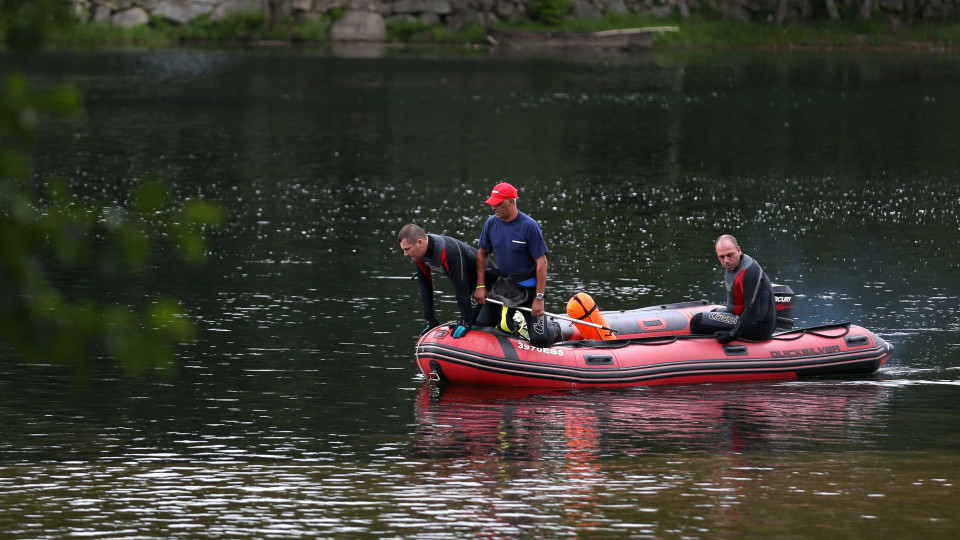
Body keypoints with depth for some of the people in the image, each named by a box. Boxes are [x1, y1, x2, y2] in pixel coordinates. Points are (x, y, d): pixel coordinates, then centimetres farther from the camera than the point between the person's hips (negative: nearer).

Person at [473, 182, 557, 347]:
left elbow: (541, 262, -18)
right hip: (502, 286, 5)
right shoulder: (491, 223, -3)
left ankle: (552, 326, 26)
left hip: (528, 288, -5)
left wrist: (539, 298, -21)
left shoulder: (529, 226, -19)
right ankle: (513, 319, 32)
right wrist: (481, 286, 2)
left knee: (540, 339, -11)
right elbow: (482, 254, 10)